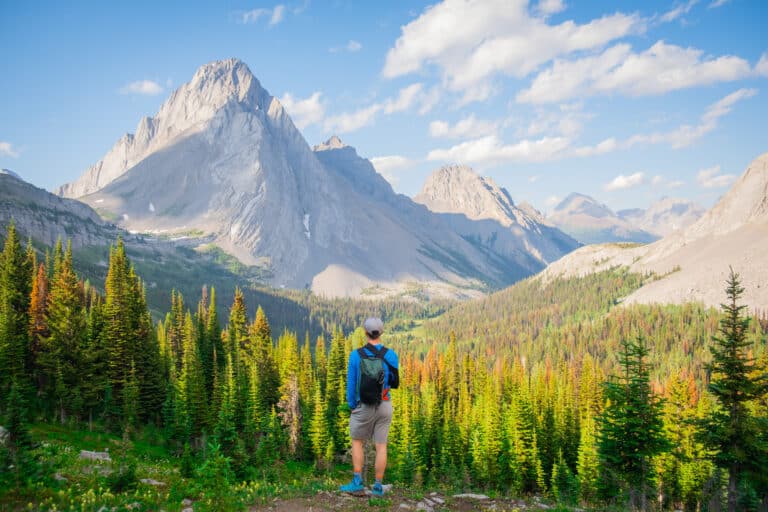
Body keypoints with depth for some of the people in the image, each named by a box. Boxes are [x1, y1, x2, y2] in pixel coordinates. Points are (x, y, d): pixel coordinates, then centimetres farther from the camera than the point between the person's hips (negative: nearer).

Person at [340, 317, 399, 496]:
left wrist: (351, 406, 5)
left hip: (363, 406, -2)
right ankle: (378, 486, 12)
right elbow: (394, 382, 2)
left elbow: (351, 383, -7)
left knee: (357, 442, 16)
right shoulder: (391, 355, -7)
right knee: (381, 446, 8)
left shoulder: (356, 355, -11)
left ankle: (357, 482, 11)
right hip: (384, 406, 2)